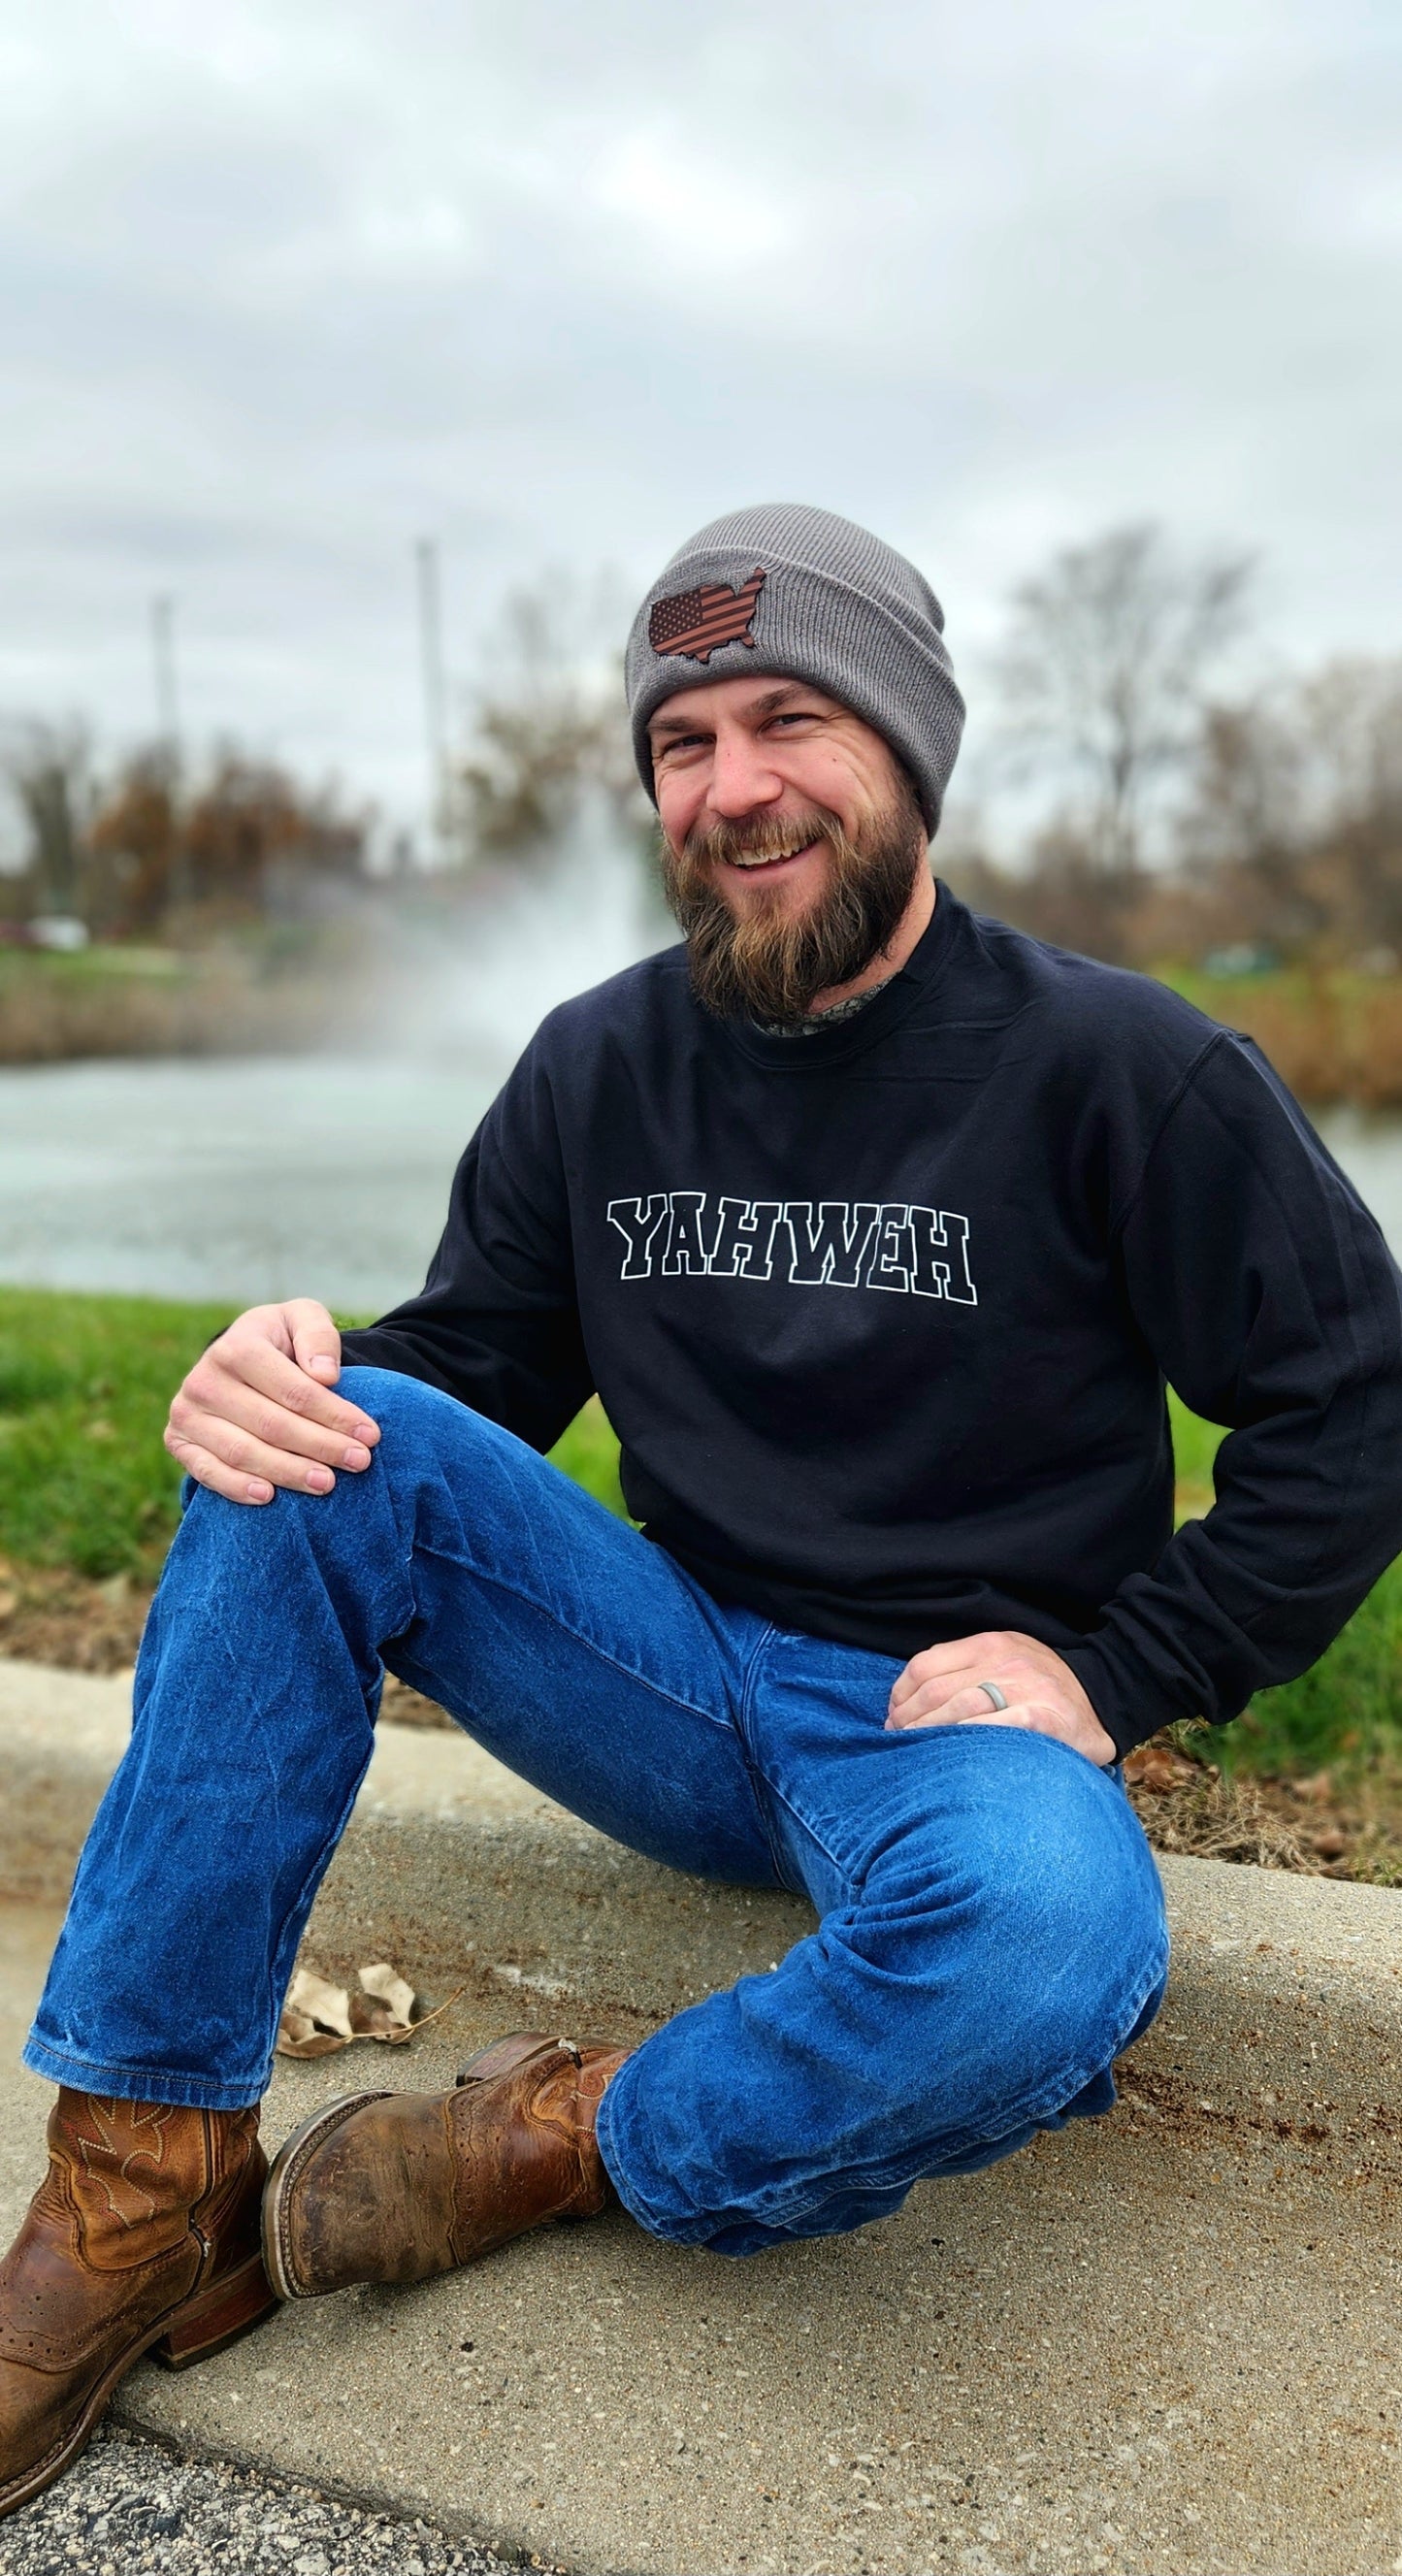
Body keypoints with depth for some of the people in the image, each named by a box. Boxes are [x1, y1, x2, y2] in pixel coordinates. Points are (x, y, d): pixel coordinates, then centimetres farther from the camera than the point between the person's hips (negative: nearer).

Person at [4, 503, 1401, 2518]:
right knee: (338, 1444, -19)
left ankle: (573, 2142, -9)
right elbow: (471, 1365, 9)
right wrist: (297, 1374, -14)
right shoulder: (601, 1067, 4)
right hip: (687, 1675, 4)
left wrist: (1110, 1670, -13)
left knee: (1045, 1945, -38)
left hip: (955, 1714, -3)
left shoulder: (1119, 1068, -8)